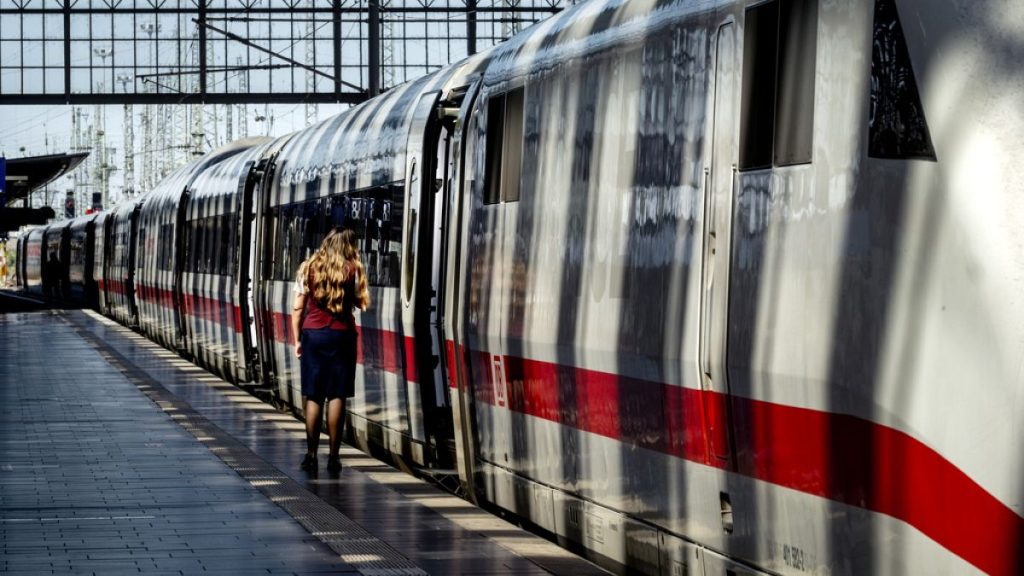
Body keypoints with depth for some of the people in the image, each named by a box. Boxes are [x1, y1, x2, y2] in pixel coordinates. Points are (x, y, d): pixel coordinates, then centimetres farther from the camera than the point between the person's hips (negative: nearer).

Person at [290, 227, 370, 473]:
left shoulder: (308, 268, 6)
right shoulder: (353, 270, 0)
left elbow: (297, 307, 5)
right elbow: (361, 302, 1)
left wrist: (297, 339, 9)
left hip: (312, 334, 2)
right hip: (341, 336, -2)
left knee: (313, 397, 5)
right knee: (336, 396, 0)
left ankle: (311, 454, 3)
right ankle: (333, 455, -2)